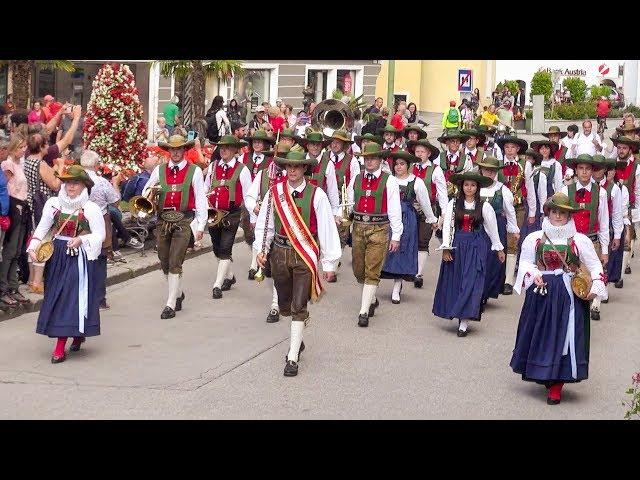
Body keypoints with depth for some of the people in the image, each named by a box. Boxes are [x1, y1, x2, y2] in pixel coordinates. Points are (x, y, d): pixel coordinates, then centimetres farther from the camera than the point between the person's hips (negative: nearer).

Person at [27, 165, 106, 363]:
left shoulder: (90, 208, -8)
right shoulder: (54, 204, 1)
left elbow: (100, 235, -4)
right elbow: (42, 228, 6)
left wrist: (81, 240, -19)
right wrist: (33, 247, -6)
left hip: (79, 257, -4)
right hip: (57, 255, 4)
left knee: (72, 296, -9)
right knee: (56, 296, 6)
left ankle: (60, 347, -9)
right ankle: (78, 334, 24)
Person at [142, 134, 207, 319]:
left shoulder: (194, 171, 1)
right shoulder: (159, 170, 11)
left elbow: (200, 199, 1)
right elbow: (145, 193, 19)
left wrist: (201, 225, -2)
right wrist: (150, 191, -6)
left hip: (183, 221, -4)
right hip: (163, 220, 4)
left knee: (175, 263, -9)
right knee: (164, 263, 11)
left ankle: (171, 304, -6)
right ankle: (178, 293, 33)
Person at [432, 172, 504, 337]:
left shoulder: (484, 206, 0)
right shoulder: (453, 204, 1)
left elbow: (492, 229, 8)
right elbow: (447, 226, -1)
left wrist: (499, 249, 13)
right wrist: (446, 248, -8)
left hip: (476, 247, -2)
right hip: (457, 245, 2)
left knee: (471, 282, -7)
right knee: (455, 280, 6)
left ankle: (464, 322, -9)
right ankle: (460, 314, 19)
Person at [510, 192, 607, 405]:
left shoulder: (580, 241, 1)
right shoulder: (534, 238, 4)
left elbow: (595, 265, 5)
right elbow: (525, 262, 6)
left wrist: (596, 286, -10)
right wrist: (533, 275, -14)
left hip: (569, 295, -1)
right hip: (541, 292, 1)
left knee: (565, 335, -1)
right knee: (541, 334, 5)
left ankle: (556, 386, 6)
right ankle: (543, 376, 24)